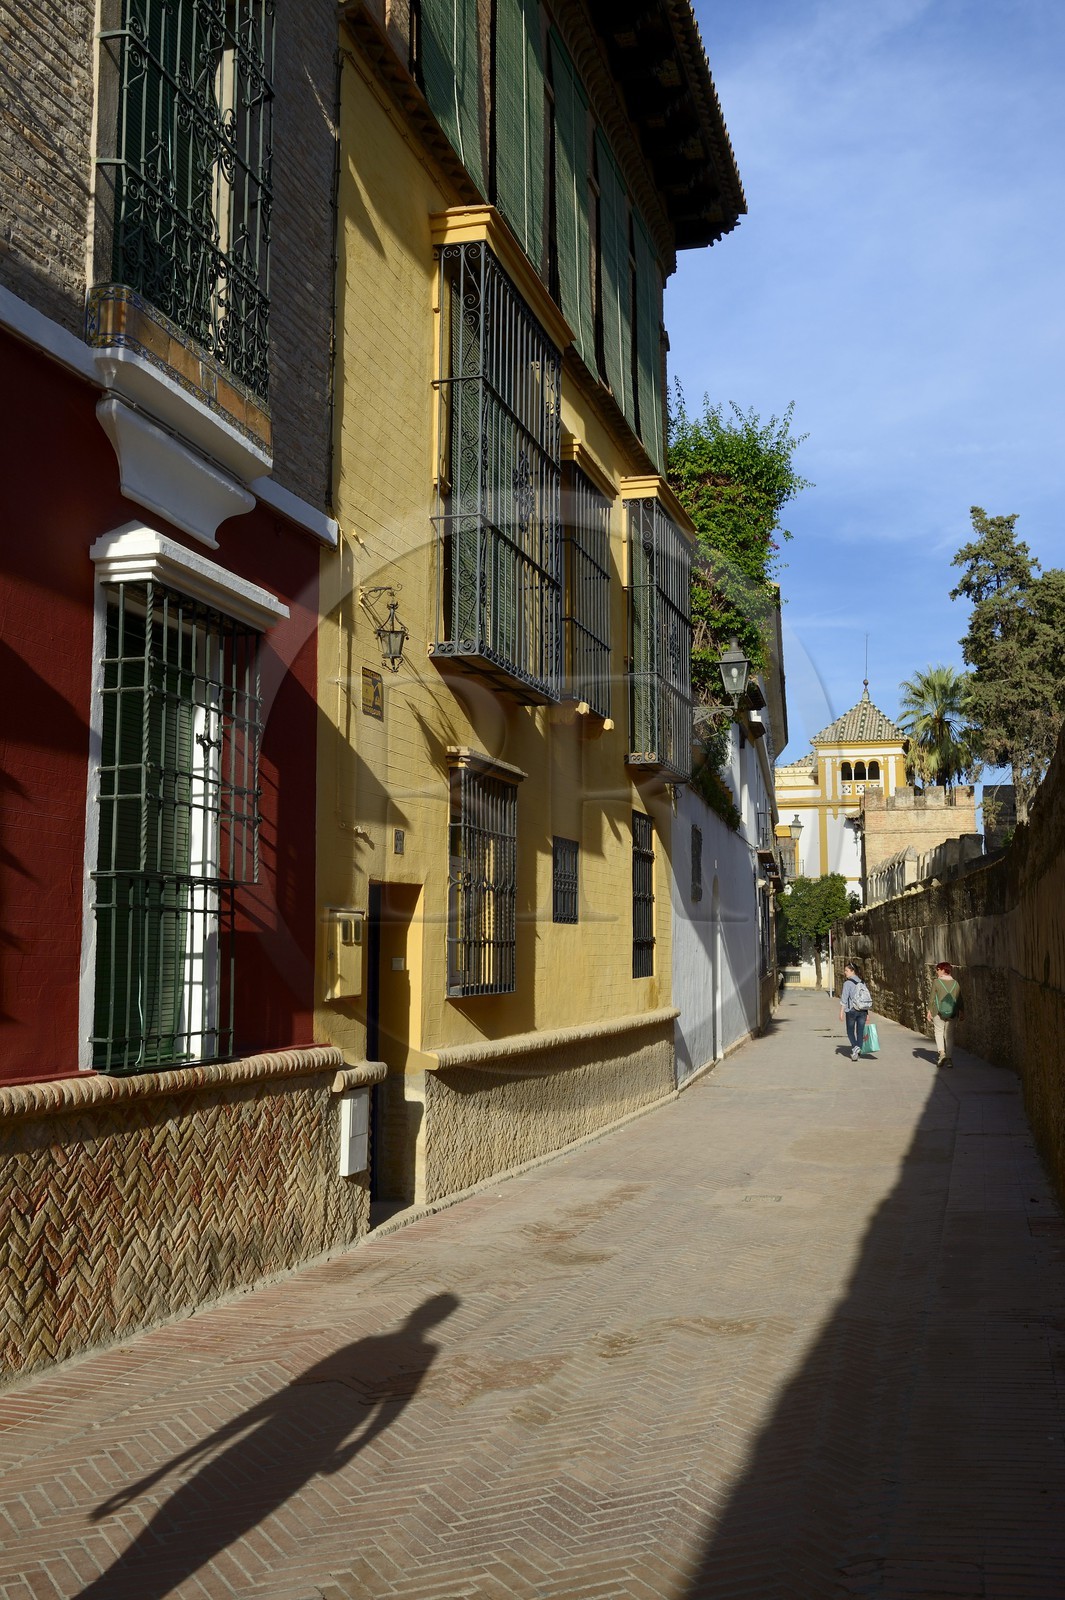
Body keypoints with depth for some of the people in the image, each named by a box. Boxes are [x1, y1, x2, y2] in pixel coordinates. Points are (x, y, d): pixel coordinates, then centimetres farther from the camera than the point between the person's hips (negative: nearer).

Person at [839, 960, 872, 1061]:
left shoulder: (848, 983, -9)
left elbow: (844, 999, -13)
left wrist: (841, 1012, -9)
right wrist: (867, 1014, 17)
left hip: (852, 1010, -5)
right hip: (863, 1010, 5)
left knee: (850, 1031, 10)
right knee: (860, 1031, 8)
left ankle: (855, 1047, -10)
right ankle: (858, 1051, 6)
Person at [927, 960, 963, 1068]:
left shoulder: (936, 982, -8)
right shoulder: (956, 983, 3)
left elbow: (932, 998, -7)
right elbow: (959, 1000, 7)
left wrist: (929, 1011, -1)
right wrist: (961, 1012, 17)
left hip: (938, 1012, -3)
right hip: (952, 1014, 3)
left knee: (939, 1032, 11)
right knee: (949, 1034, 10)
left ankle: (942, 1053, -8)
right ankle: (948, 1058, 6)